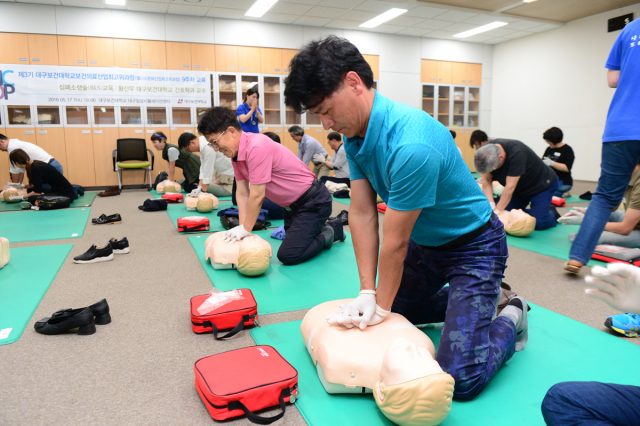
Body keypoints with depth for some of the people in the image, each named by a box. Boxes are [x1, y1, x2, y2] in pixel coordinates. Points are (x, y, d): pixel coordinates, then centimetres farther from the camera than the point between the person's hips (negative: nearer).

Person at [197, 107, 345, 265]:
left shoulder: (257, 147, -29)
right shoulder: (235, 153, 0)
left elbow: (257, 195, -26)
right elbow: (242, 193, 0)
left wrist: (246, 229, -16)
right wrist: (242, 228, -8)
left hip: (313, 202, -10)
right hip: (292, 204, 10)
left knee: (287, 256, -17)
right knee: (291, 243, 25)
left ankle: (327, 235, 5)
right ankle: (330, 227, 40)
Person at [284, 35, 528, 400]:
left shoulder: (411, 145, -35)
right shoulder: (356, 135, -8)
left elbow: (395, 243, -25)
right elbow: (362, 215, -8)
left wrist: (381, 306, -10)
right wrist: (367, 294, -9)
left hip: (473, 245, -8)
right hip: (426, 243, 8)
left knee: (462, 378, -14)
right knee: (377, 312, 18)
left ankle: (510, 320, 16)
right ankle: (471, 302, 29)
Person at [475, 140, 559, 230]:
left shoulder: (517, 153, -37)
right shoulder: (485, 153, -20)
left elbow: (510, 187, -35)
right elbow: (486, 181, -15)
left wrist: (498, 210, -31)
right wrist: (491, 204, -28)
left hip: (542, 185, -6)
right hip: (521, 188, 6)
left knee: (537, 223, -16)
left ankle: (553, 214, 15)